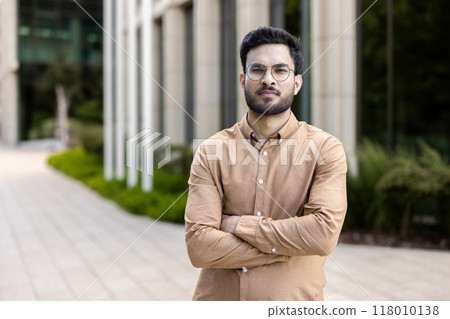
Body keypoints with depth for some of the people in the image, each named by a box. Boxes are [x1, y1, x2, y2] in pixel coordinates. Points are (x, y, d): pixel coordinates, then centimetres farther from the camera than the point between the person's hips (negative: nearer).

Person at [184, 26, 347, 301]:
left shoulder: (325, 149, -7)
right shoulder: (211, 152, -5)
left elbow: (324, 234, -20)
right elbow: (199, 246, -14)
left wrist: (238, 224, -15)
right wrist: (287, 245, -18)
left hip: (294, 298, -1)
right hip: (217, 296, 1)